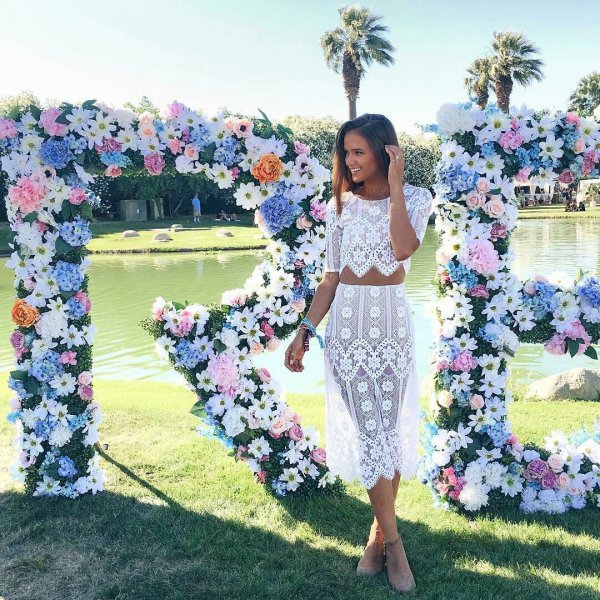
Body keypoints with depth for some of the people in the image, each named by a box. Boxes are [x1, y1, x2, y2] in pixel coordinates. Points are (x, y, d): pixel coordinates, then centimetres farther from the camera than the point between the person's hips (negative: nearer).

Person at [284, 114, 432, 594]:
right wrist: (304, 330, 3)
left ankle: (379, 528, 22)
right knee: (369, 429, -1)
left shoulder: (415, 198, 1)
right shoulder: (340, 204, 6)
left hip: (392, 322, -1)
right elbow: (331, 275, 8)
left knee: (390, 427, 5)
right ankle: (392, 539, 11)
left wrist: (394, 185, -16)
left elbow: (403, 249, -20)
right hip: (347, 323, 1)